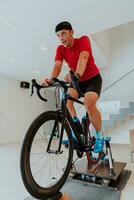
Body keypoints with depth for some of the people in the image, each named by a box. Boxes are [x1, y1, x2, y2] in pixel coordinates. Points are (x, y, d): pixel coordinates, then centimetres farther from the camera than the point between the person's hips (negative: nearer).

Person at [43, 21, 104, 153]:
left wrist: (77, 74, -57)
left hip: (93, 78, -4)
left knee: (89, 102, -32)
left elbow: (83, 58, -36)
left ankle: (99, 135, -9)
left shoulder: (83, 40, -16)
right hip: (77, 81, 4)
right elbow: (57, 65, -22)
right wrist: (51, 79, -44)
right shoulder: (60, 49, -6)